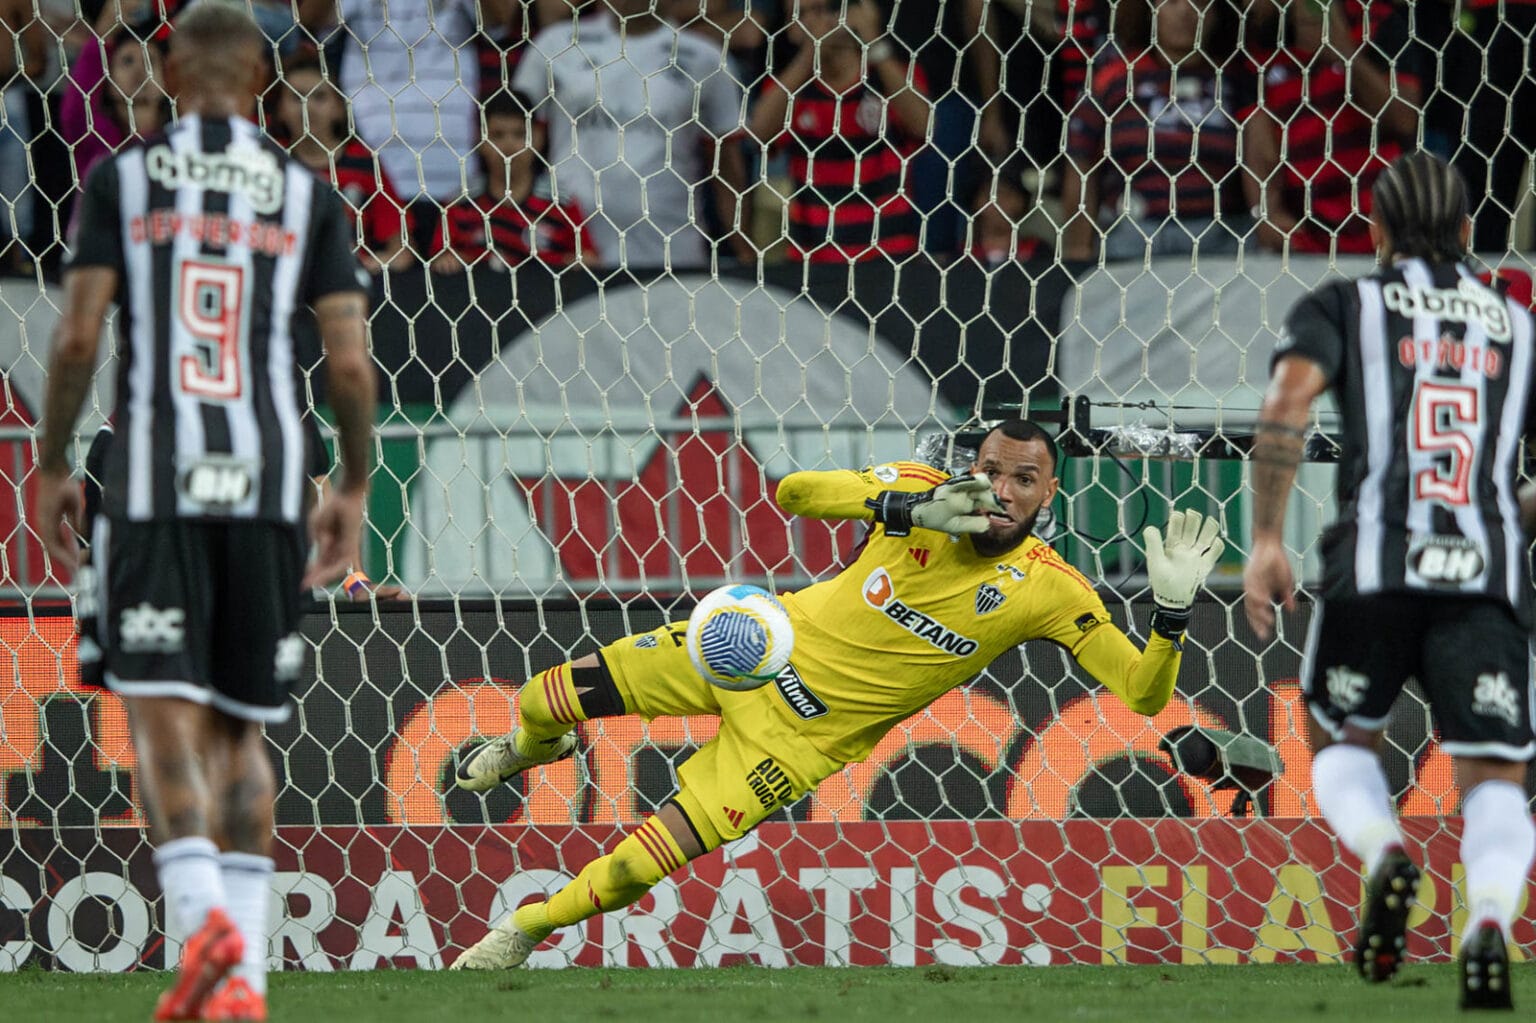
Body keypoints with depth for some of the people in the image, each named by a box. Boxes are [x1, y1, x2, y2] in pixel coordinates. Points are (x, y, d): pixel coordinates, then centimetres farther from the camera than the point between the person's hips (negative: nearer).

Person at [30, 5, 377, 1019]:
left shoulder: (122, 181, 3)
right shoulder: (306, 195, 7)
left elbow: (77, 337, -3)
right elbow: (351, 363, 2)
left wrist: (52, 466, 8)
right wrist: (355, 487, 14)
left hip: (153, 480, -2)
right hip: (267, 485, 2)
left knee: (165, 713, -4)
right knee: (241, 727, 11)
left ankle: (206, 917, -27)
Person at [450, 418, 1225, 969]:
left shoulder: (1048, 590, -16)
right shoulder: (922, 490, -11)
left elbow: (1143, 695, -18)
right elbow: (794, 492, -20)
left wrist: (1172, 609, -37)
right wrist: (911, 510, -31)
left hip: (811, 732, -2)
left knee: (637, 868, -14)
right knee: (549, 700, 4)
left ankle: (527, 930, 17)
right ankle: (531, 748, 45)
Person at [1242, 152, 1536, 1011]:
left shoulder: (1342, 307, 13)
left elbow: (1287, 404, -6)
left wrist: (1266, 540, -7)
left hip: (1375, 563, -1)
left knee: (1342, 746, 21)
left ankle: (1387, 856, -12)